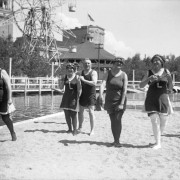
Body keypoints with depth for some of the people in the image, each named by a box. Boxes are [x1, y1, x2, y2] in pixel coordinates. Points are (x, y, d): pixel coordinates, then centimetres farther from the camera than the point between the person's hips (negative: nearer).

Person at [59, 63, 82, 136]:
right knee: (67, 114, 8)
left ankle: (75, 130, 5)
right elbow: (61, 87, 7)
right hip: (66, 97, 5)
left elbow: (79, 88, -5)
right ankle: (70, 129, 23)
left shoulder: (76, 77, -7)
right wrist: (60, 81, -6)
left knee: (73, 114, -6)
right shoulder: (65, 77, 6)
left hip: (73, 97, -5)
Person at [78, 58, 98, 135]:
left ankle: (92, 130, 1)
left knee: (91, 112, -7)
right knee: (80, 111, 11)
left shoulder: (93, 72, -6)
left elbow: (94, 83, -21)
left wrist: (84, 80, -23)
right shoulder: (81, 72, 11)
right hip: (83, 94, 5)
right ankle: (80, 127, 28)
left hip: (91, 94, -5)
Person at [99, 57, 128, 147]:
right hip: (109, 101, 2)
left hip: (120, 101, -2)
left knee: (117, 120, -12)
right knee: (113, 121, 7)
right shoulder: (107, 73, -1)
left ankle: (117, 141, -4)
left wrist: (122, 103, -14)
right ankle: (115, 140, 19)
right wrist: (101, 94, -36)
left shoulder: (124, 75, -3)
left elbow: (124, 90, -8)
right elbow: (103, 84, -17)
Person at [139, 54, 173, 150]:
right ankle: (158, 143, -2)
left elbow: (170, 88, 9)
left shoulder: (166, 72, 4)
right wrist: (149, 78, -15)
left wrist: (169, 78, -6)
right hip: (151, 100, -1)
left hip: (163, 99, 1)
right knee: (155, 121, -9)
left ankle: (159, 137, 32)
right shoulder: (149, 73, 4)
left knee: (163, 122, 7)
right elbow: (141, 85, -3)